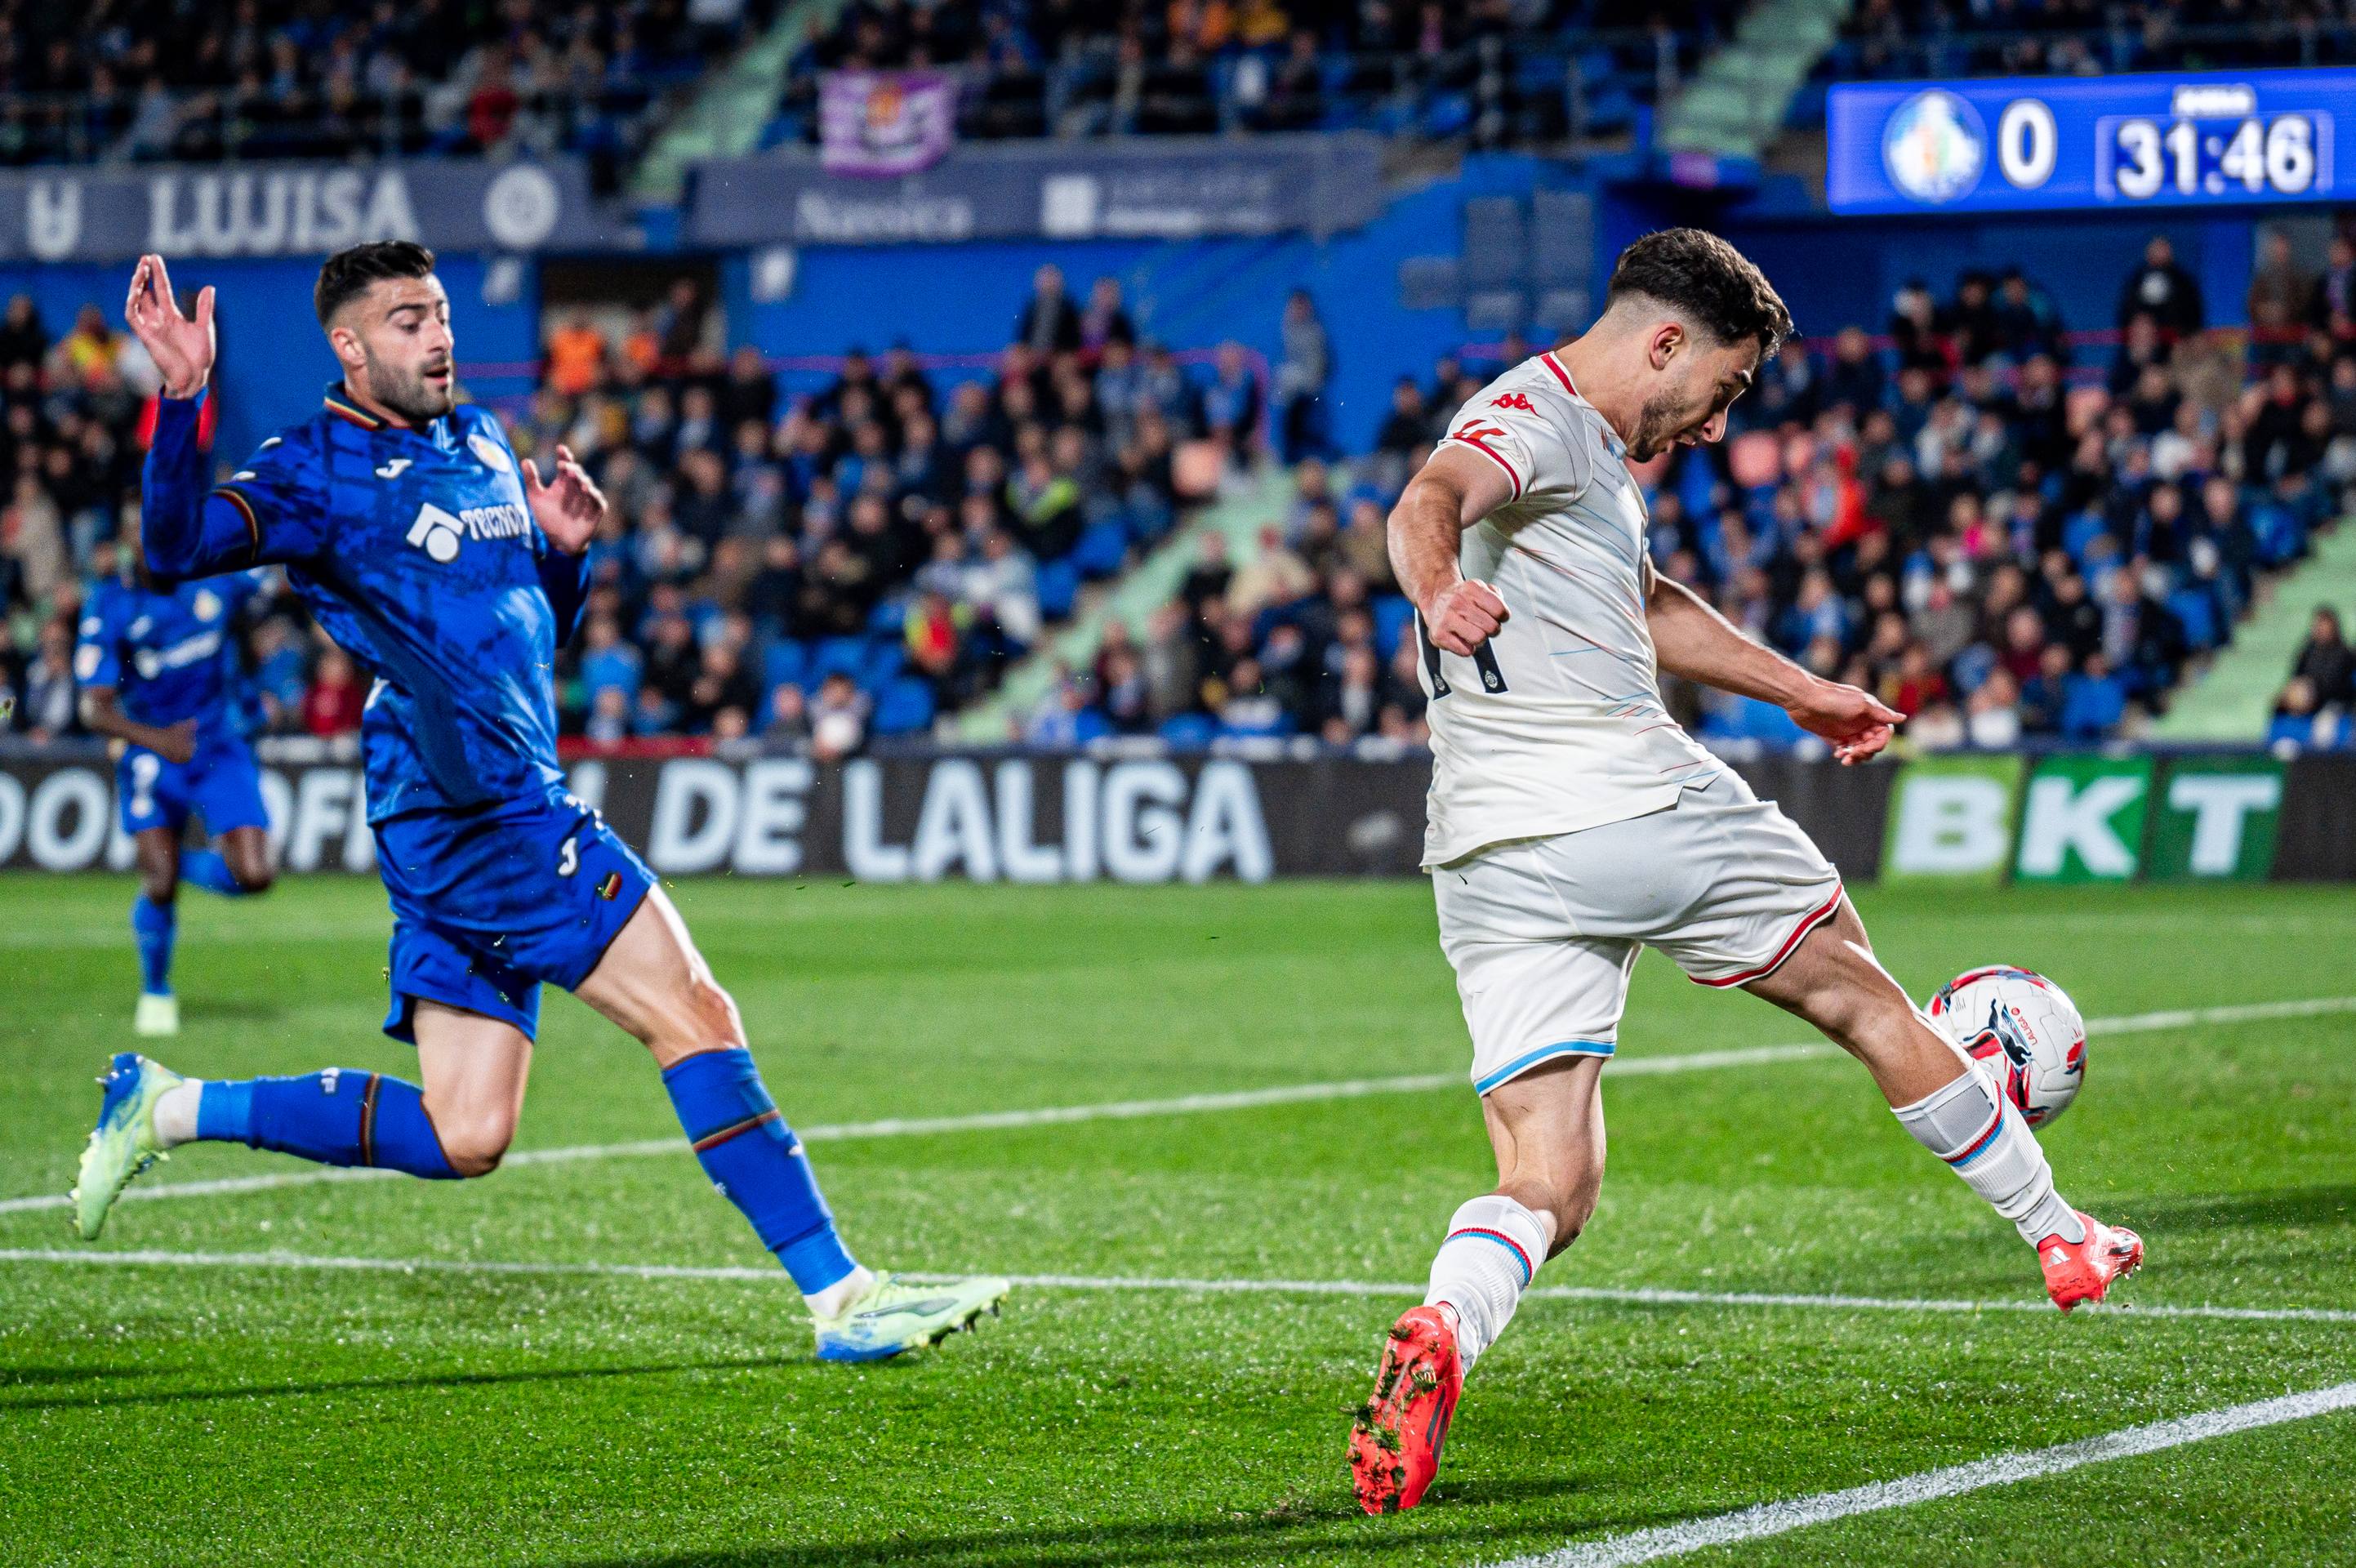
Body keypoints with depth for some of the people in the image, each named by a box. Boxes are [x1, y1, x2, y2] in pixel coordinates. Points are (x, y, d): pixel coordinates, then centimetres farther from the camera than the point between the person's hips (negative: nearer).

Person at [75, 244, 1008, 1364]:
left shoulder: (481, 444, 19)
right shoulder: (319, 467, -5)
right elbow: (177, 547, -21)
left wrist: (567, 547, 8)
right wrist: (181, 399, -33)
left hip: (512, 804, 9)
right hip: (466, 807, -9)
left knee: (461, 1138, 8)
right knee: (694, 1017, -11)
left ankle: (169, 1106, 17)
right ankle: (840, 1294, -9)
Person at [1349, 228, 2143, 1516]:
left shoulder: (1590, 450, 25)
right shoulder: (1536, 419, -6)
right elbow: (1426, 503, -29)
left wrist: (1794, 689, 50)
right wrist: (1437, 588, -51)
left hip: (1491, 864, 8)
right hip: (1648, 808, -8)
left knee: (1546, 1187, -2)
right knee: (1863, 1000, 15)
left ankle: (1440, 1331, -33)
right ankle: (2062, 1239, 31)